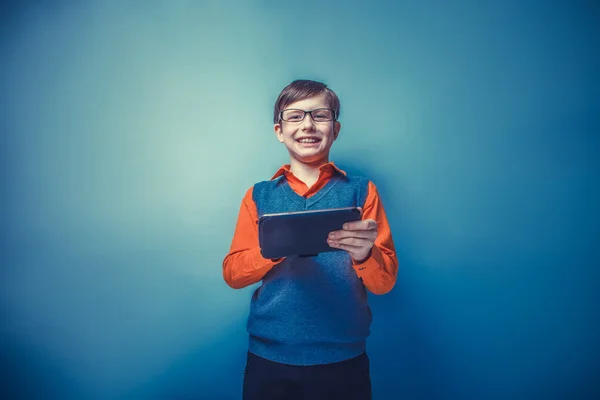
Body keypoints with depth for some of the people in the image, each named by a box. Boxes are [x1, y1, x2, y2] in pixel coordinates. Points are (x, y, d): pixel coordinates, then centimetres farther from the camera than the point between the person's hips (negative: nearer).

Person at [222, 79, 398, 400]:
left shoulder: (361, 191, -2)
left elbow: (384, 282, -4)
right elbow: (233, 273, -2)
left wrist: (364, 254, -26)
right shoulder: (260, 196, 3)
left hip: (343, 360, 0)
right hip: (270, 359, 1)